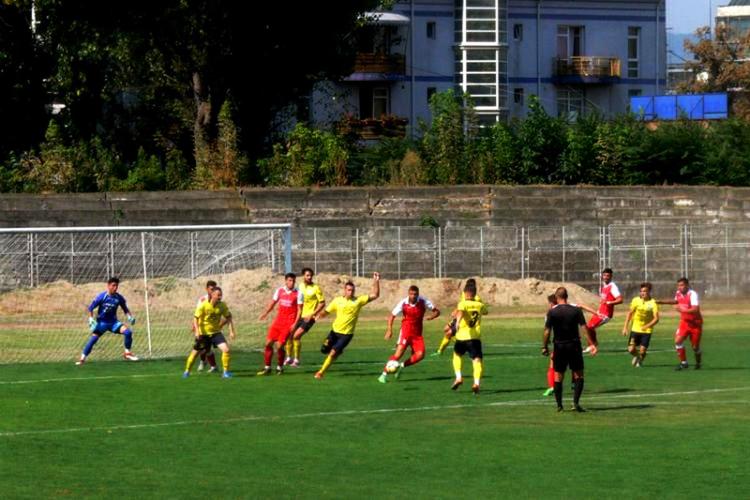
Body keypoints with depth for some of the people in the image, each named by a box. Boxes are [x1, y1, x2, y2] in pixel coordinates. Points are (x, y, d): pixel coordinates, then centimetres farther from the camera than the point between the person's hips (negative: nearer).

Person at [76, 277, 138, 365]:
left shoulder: (119, 298, -6)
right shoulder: (101, 297, -15)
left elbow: (125, 309, 10)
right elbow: (90, 308, -9)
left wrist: (130, 316, -7)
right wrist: (91, 319, -20)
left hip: (113, 322, 3)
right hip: (101, 323, -3)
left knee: (128, 331, -16)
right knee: (93, 339, -17)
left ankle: (127, 353, 1)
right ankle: (82, 358, -7)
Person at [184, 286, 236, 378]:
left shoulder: (223, 306, -9)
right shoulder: (203, 305, -19)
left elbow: (228, 318, 3)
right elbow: (196, 318, -15)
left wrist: (231, 331, -5)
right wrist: (197, 331, -27)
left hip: (216, 332, 2)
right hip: (203, 333, -2)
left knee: (226, 349, -17)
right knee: (195, 353, 9)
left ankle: (226, 372, -2)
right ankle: (187, 371, 31)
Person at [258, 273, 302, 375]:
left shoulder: (298, 294, -6)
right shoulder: (280, 290, 5)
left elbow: (299, 309, -5)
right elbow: (273, 302, 14)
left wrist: (295, 323, -13)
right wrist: (265, 313, -2)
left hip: (289, 324, -4)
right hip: (278, 321, 4)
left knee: (279, 346, -10)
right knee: (268, 343, 0)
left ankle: (280, 367, 10)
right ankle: (267, 367, 12)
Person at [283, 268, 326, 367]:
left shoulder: (316, 288, -7)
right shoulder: (300, 287, 9)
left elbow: (322, 303, -8)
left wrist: (312, 314, -15)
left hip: (308, 318, -6)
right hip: (298, 316, 6)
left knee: (296, 336, -19)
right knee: (289, 335, 3)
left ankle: (296, 360, -8)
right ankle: (289, 358, 23)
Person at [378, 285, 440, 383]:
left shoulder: (423, 302, -7)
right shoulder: (403, 303, -11)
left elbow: (437, 311, -1)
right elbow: (392, 315, -1)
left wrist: (432, 316, -24)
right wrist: (389, 329, -13)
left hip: (417, 333, 3)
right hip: (406, 331, -3)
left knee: (420, 355, -16)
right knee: (398, 354, -17)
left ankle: (401, 366, 5)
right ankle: (384, 374, -9)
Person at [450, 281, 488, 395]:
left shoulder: (463, 304, -3)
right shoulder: (480, 305, 11)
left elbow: (460, 312, -27)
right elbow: (485, 311, 36)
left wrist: (457, 322, -46)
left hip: (462, 336, -2)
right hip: (476, 337, 2)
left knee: (457, 355, 25)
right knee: (477, 360, -6)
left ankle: (458, 377, 14)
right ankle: (476, 382, -27)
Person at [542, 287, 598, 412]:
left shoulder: (552, 312, -5)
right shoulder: (576, 310, -3)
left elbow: (547, 331, -6)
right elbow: (585, 328, -6)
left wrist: (545, 347, 3)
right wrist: (592, 344, -4)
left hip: (559, 346, 0)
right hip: (574, 345, 0)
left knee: (558, 376, 9)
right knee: (579, 375, 4)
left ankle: (559, 405, 10)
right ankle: (576, 403, -9)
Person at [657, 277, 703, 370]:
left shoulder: (692, 294, -21)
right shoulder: (678, 293, 0)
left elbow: (695, 310, -32)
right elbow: (676, 301, 26)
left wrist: (682, 310, -34)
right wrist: (662, 302, 22)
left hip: (695, 323, -5)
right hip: (684, 322, 5)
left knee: (695, 347, 2)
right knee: (678, 340, -15)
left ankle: (698, 363, 29)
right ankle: (683, 362, -4)